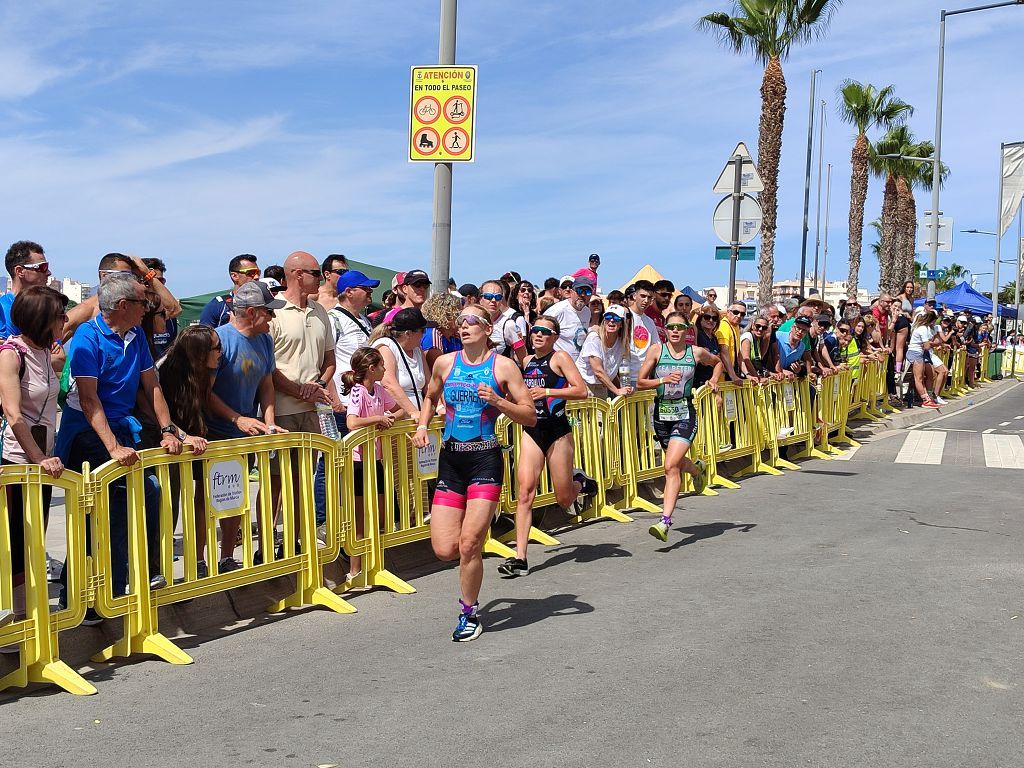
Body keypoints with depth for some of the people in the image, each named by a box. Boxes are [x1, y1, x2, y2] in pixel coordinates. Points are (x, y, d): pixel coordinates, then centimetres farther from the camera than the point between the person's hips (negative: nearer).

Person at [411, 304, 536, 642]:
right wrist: (422, 426, 9)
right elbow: (430, 397, 26)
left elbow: (530, 416, -2)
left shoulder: (503, 366, -2)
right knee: (444, 550, -2)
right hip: (450, 460, 4)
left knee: (469, 545, -9)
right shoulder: (445, 363, 7)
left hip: (485, 461, -3)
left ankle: (469, 615, 13)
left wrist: (497, 400, -17)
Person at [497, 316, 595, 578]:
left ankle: (580, 480, 43)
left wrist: (547, 392, -20)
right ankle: (520, 558, -13)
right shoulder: (527, 361, 13)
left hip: (558, 432, -4)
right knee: (525, 492, -12)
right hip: (531, 431, 4)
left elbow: (581, 391, -15)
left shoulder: (559, 358, -5)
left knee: (564, 500, 6)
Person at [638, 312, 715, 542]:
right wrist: (663, 380, -19)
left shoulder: (697, 352, 0)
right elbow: (641, 382, -4)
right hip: (662, 413, 3)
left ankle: (665, 522, -19)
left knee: (671, 466, -17)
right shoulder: (656, 350, -2)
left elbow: (717, 361, 22)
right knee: (676, 463, 19)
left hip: (685, 413, -3)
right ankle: (697, 468, 56)